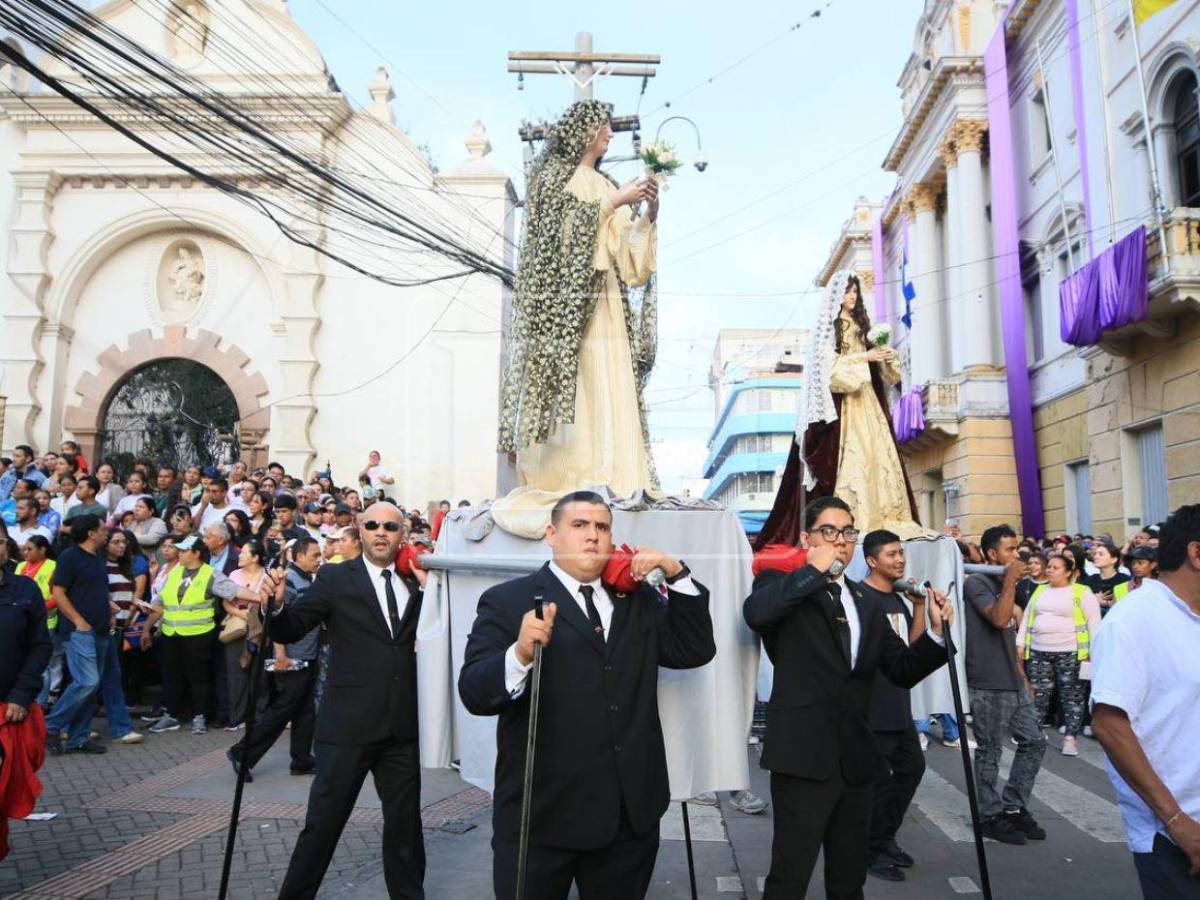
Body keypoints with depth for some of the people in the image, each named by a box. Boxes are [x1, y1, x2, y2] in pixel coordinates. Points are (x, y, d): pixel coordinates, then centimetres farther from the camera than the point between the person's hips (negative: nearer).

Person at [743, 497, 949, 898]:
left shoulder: (868, 606, 15)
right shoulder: (784, 586, -2)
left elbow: (903, 670, 14)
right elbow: (754, 612, -25)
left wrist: (936, 632, -2)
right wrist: (815, 569, -19)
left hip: (855, 758, 6)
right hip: (803, 756, -6)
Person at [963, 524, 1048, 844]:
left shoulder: (1003, 584, 15)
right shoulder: (976, 583, -12)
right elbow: (999, 618, -28)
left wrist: (1023, 677, 20)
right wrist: (1010, 580, -19)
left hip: (1013, 683, 9)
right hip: (988, 686, -9)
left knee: (1034, 741, 12)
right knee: (990, 752, 2)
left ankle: (1013, 807, 24)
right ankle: (991, 816, 15)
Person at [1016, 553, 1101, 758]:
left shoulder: (1082, 592, -2)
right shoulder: (1039, 591, 13)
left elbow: (1094, 623, -6)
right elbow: (1027, 618, 16)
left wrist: (1094, 653, -11)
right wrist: (1020, 644, 10)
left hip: (1071, 653, -4)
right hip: (1038, 652, 4)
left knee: (1071, 696, 2)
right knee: (1038, 694, 7)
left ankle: (1070, 737, 9)